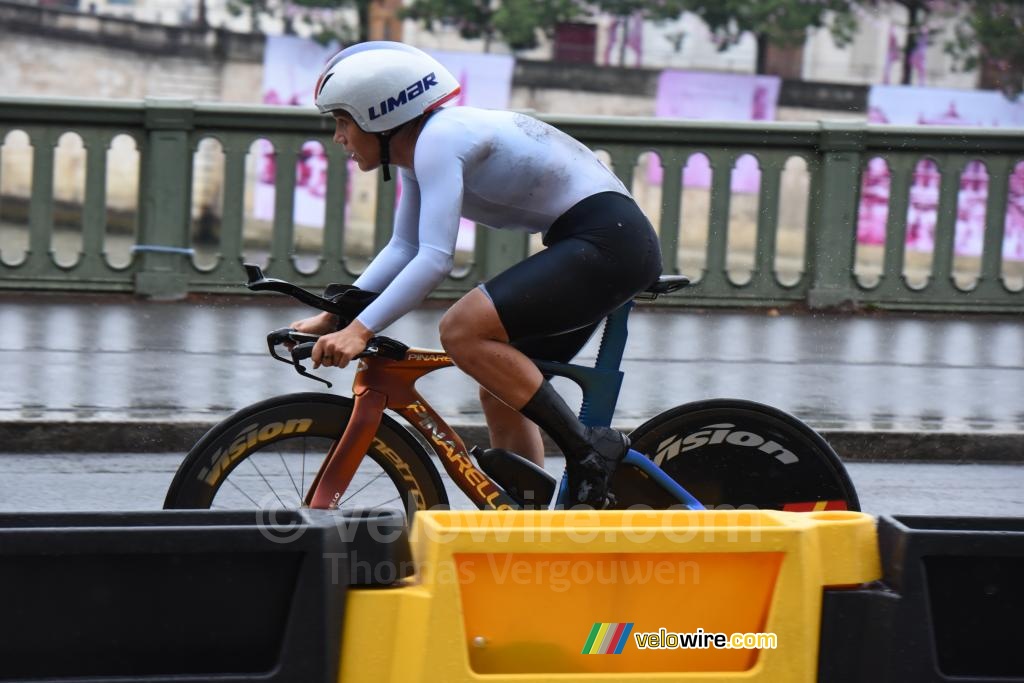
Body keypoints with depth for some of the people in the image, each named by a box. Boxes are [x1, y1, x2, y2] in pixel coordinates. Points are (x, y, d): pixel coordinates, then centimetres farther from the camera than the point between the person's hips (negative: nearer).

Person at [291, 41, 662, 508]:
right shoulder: (420, 147, 12)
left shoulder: (438, 140, -17)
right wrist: (333, 318, 11)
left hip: (608, 242, -11)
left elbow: (435, 259, -25)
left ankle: (588, 448, -15)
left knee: (462, 332, -21)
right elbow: (404, 248, 19)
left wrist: (360, 330, -27)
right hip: (597, 245, 11)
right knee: (501, 390, 12)